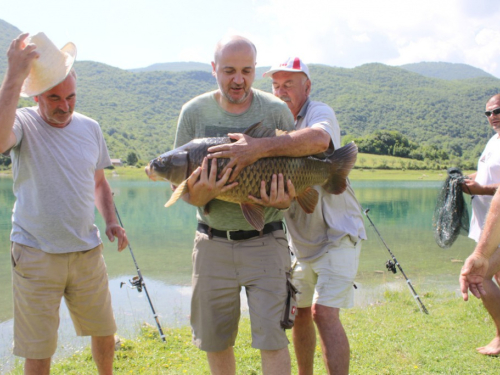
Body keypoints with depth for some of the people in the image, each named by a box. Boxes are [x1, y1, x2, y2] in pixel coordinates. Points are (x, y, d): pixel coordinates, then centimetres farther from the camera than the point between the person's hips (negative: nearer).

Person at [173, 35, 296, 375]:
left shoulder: (276, 111, -6)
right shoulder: (195, 112, -2)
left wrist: (284, 201, -23)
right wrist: (199, 195, -24)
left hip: (264, 242, -2)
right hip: (213, 243, 2)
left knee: (271, 337, -4)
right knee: (215, 340, 13)